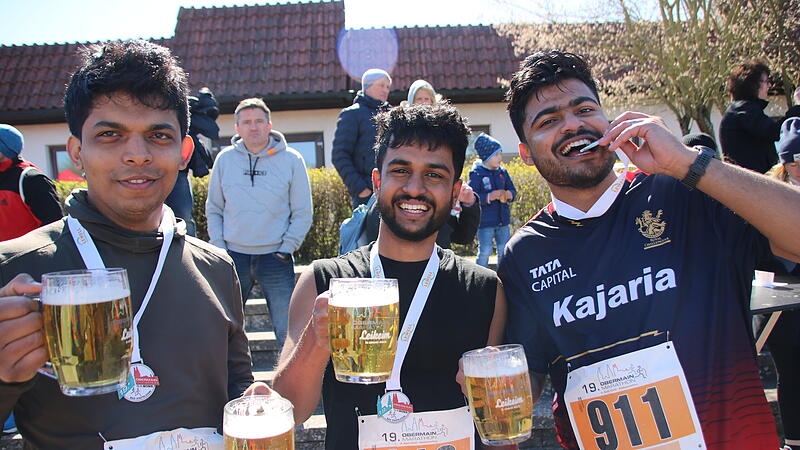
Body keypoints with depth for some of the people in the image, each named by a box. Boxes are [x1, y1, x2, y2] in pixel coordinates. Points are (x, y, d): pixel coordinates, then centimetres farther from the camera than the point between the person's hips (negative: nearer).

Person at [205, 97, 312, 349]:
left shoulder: (291, 160, 0)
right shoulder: (225, 159, 6)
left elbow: (303, 212, 2)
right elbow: (213, 209, 11)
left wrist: (286, 249, -7)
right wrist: (219, 248, 1)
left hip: (275, 258, -2)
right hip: (233, 256, 2)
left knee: (289, 333, 1)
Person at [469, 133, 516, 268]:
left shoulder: (503, 172, 7)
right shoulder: (477, 173, -11)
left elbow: (512, 189, 15)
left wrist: (509, 194, -8)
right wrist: (488, 197, -26)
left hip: (503, 220, 6)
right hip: (485, 221, -6)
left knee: (504, 249, 12)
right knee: (485, 251, -2)